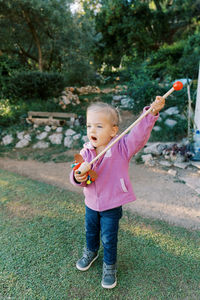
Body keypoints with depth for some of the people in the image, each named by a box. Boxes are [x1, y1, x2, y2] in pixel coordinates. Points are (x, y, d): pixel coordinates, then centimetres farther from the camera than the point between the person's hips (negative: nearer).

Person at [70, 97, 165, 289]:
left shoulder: (122, 148, -20)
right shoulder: (86, 152, -11)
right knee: (90, 232, 27)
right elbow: (76, 175, -7)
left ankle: (109, 266, 42)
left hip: (112, 205, -4)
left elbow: (140, 133, -32)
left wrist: (152, 112, -45)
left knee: (109, 239, 12)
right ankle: (91, 252, 59)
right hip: (91, 203, 4)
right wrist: (78, 177, -31)